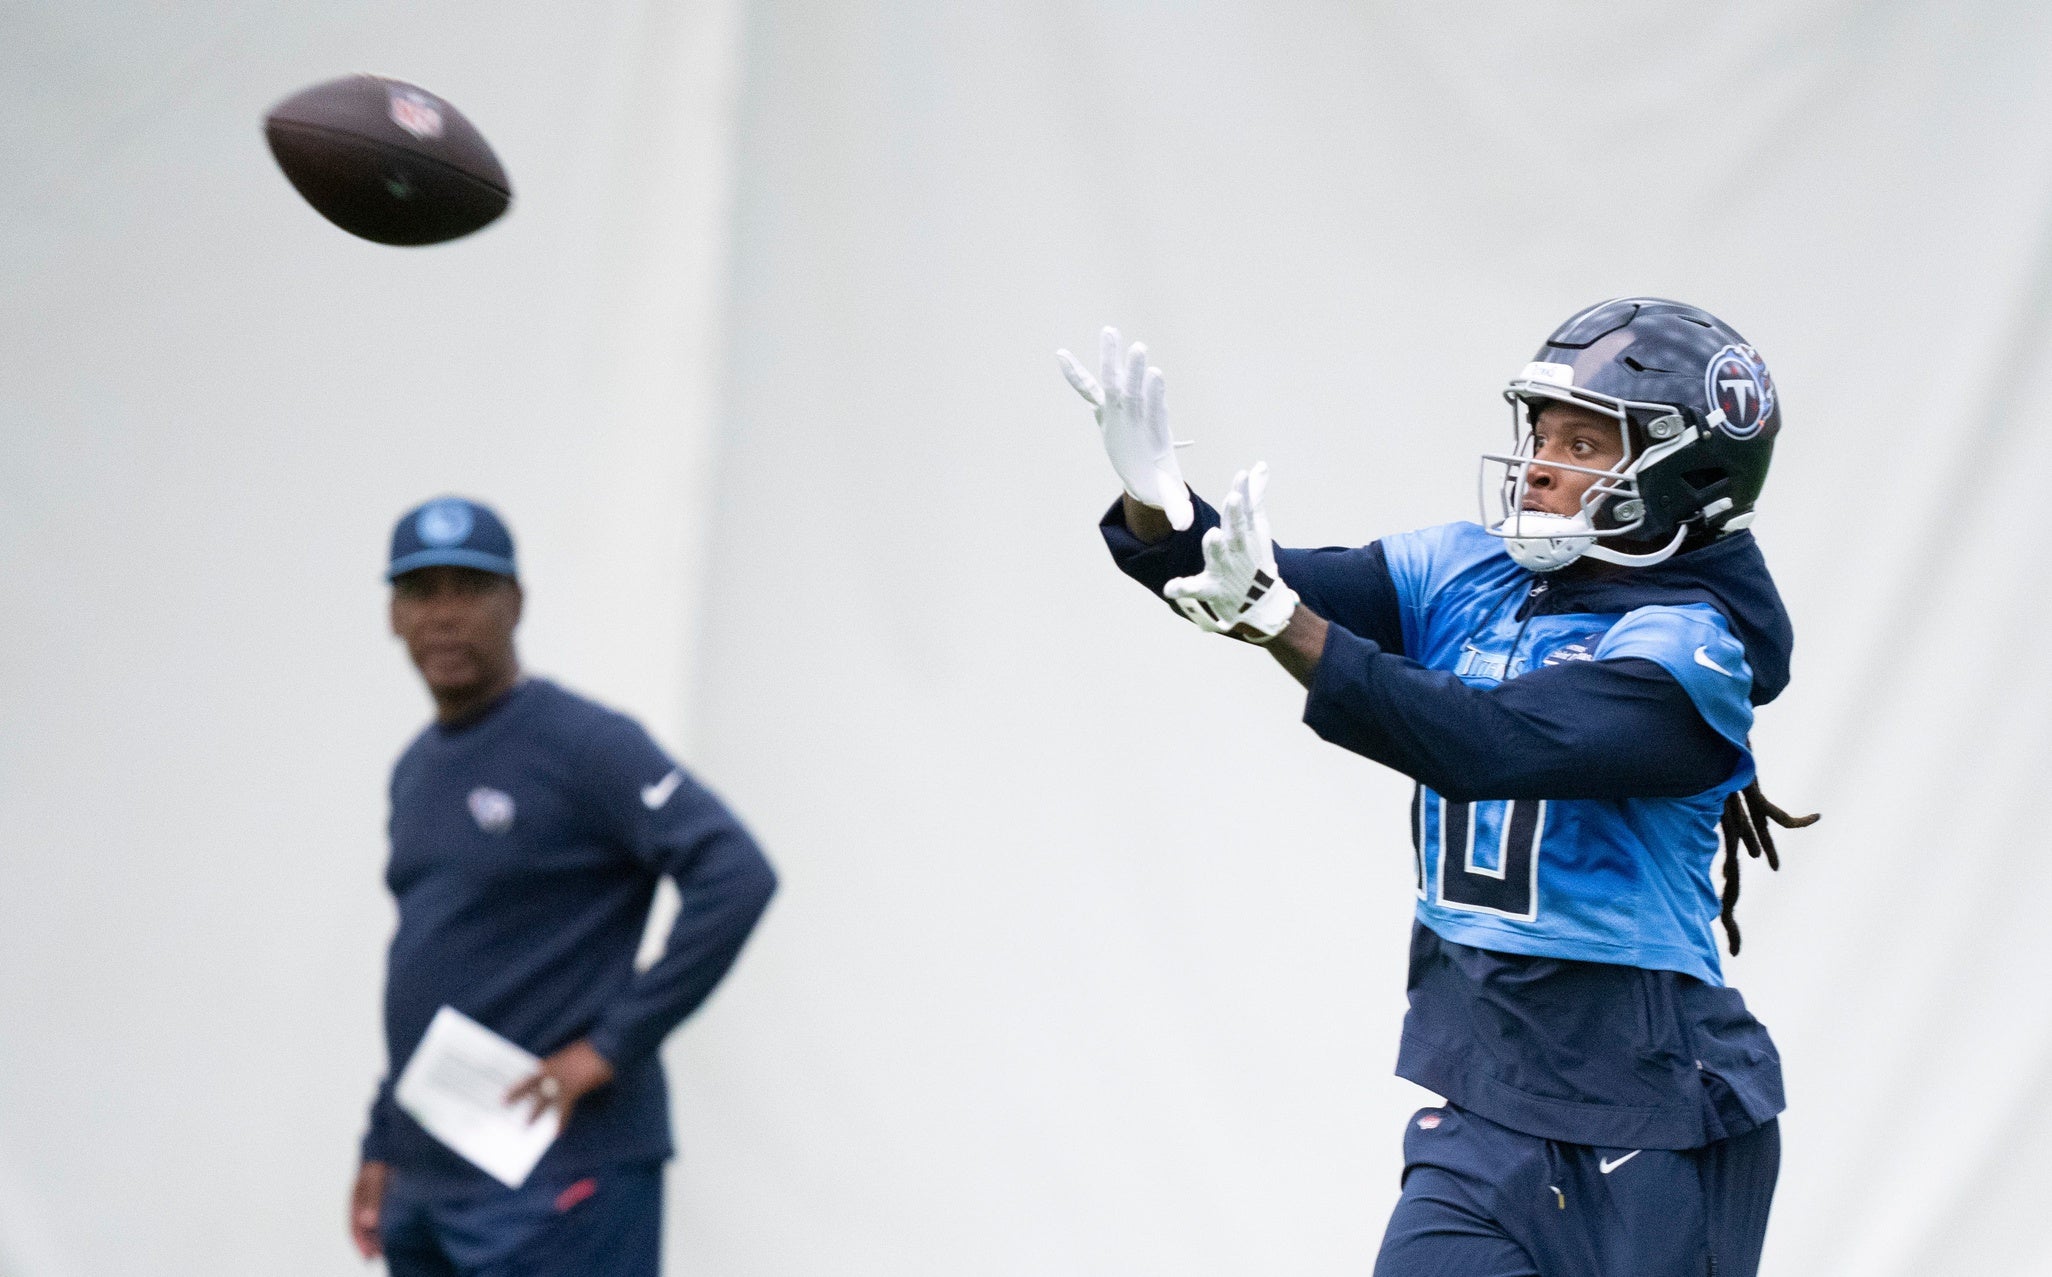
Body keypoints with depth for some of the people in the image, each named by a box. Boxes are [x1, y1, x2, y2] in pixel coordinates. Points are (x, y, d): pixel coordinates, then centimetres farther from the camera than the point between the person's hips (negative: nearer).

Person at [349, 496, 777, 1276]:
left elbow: (736, 877, -20)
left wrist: (613, 1046, -18)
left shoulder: (584, 745, -9)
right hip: (426, 1179, 9)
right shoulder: (415, 770, 17)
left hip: (555, 1180, -9)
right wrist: (383, 1146, 20)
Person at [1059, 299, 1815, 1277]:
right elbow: (1266, 592, -3)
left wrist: (1281, 622, -38)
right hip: (1484, 1095, 6)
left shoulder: (1689, 647, -15)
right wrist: (1158, 509, -24)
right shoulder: (1472, 576, 6)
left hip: (1641, 1112, -6)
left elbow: (1489, 743, -29)